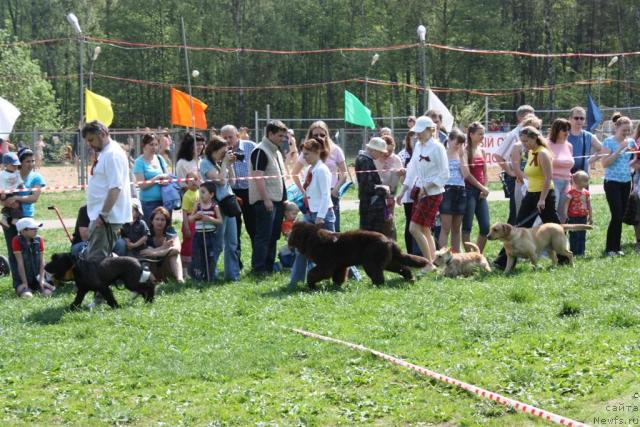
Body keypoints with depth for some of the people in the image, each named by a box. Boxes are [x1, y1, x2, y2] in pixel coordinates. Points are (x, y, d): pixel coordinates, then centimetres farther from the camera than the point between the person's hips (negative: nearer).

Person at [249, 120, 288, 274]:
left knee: (273, 236, 12)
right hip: (265, 201, -9)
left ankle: (269, 266, 18)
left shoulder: (276, 151, 18)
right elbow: (258, 176, -20)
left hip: (277, 200, 9)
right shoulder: (261, 151, -13)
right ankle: (258, 268, -5)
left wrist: (284, 198, 20)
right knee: (263, 236, -8)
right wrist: (266, 199, -23)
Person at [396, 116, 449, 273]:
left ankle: (429, 263, -2)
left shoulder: (437, 148, -13)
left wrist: (426, 187, -18)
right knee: (425, 230, 10)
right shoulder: (418, 146, 9)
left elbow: (444, 174, -13)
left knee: (415, 228, -11)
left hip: (432, 193, -8)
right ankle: (433, 260, 18)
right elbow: (412, 171, 14)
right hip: (419, 191, 8)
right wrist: (402, 192, 12)